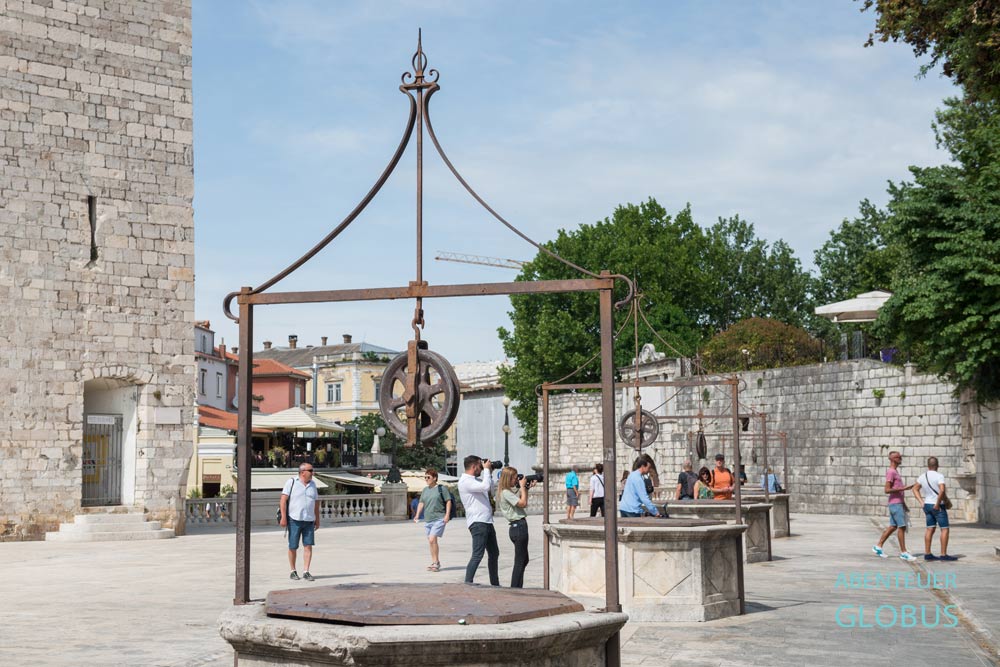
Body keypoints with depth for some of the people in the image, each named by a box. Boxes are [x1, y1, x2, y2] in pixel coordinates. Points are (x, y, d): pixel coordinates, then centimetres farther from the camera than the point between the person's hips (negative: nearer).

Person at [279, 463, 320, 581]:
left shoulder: (312, 485, 11)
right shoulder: (291, 483, -3)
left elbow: (316, 503, 17)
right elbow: (283, 500, -7)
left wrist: (317, 520, 14)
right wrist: (283, 517, -14)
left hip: (309, 521, 4)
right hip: (294, 520, -4)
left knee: (308, 546, -4)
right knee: (293, 547, 2)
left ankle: (306, 572, -1)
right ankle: (293, 572, 15)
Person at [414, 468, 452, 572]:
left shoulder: (441, 489, -3)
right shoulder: (425, 490, 15)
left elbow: (448, 501, -3)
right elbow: (421, 503, 17)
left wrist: (447, 514, -12)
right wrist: (417, 515, 5)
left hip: (439, 519, -7)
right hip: (427, 520, 7)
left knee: (432, 539, -17)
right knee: (431, 541, 9)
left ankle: (436, 562, -10)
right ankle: (435, 563, 18)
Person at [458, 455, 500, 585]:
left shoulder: (476, 479, 17)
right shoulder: (465, 481, -13)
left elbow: (490, 489, 30)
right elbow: (485, 487, -25)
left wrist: (489, 472, 19)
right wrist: (487, 470, -11)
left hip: (487, 522, 10)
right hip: (477, 522, -10)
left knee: (494, 553, 17)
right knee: (478, 555, -15)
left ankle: (495, 584, 27)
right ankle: (467, 583, -14)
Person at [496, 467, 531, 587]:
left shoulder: (510, 491, 15)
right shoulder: (505, 493, -15)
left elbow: (523, 502, 24)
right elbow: (523, 503, -20)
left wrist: (526, 488, 13)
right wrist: (522, 486, -11)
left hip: (517, 527, 10)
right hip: (519, 526, -10)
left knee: (523, 560, 19)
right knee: (520, 561, -6)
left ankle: (517, 589, 25)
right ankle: (514, 590, -3)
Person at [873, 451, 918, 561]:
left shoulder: (895, 471, 18)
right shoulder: (890, 472, -13)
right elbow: (887, 490, -19)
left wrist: (904, 504, 22)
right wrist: (902, 488, -27)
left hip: (899, 503, 10)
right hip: (895, 503, -10)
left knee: (893, 526, 10)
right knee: (902, 526, -9)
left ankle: (878, 547, 14)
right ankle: (903, 552, -6)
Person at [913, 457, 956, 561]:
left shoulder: (922, 477, 5)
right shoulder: (939, 476, -16)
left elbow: (915, 489, 16)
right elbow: (942, 491, -29)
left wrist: (921, 502, 14)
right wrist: (937, 504, -19)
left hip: (927, 505, 7)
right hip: (938, 507, -7)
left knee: (930, 529, 10)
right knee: (945, 529, -2)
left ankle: (927, 554, 9)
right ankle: (943, 555, -6)